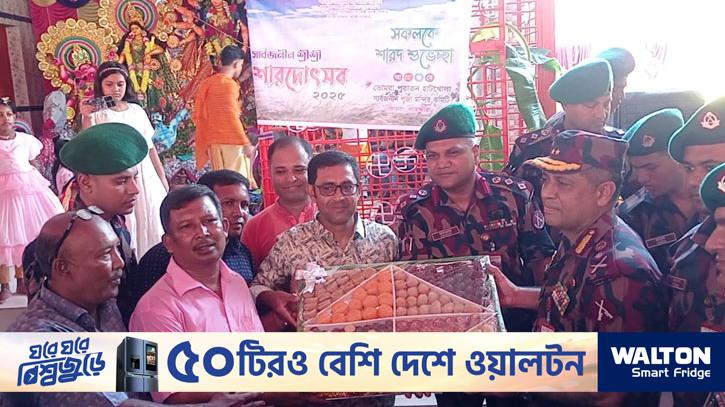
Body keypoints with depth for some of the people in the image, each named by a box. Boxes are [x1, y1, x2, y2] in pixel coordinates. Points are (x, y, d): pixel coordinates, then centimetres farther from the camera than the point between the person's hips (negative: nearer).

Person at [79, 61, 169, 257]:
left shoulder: (136, 110, 9)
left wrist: (163, 179, 13)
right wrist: (86, 119, -24)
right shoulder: (96, 113, -1)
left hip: (144, 176, 4)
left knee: (150, 224, 6)